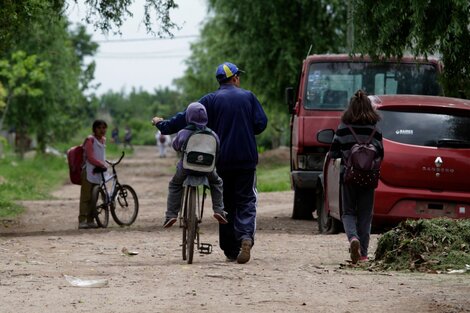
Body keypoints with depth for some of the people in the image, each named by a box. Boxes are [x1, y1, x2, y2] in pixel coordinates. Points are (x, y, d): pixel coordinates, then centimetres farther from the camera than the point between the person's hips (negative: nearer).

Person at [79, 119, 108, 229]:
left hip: (98, 172, 7)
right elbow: (90, 157, -15)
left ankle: (90, 220, 13)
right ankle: (82, 221, -11)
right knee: (85, 197, -9)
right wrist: (102, 164, -17)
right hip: (89, 171, -7)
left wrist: (103, 164, 14)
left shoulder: (103, 140, 14)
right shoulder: (90, 140, -10)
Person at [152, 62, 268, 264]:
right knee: (246, 201, 3)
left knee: (226, 203, 10)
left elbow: (186, 118, -2)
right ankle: (246, 236, -24)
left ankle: (230, 250, 10)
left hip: (222, 161, 0)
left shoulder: (211, 100, 0)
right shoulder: (248, 97, 3)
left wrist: (163, 125, 10)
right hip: (246, 159, 0)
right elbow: (261, 123, -1)